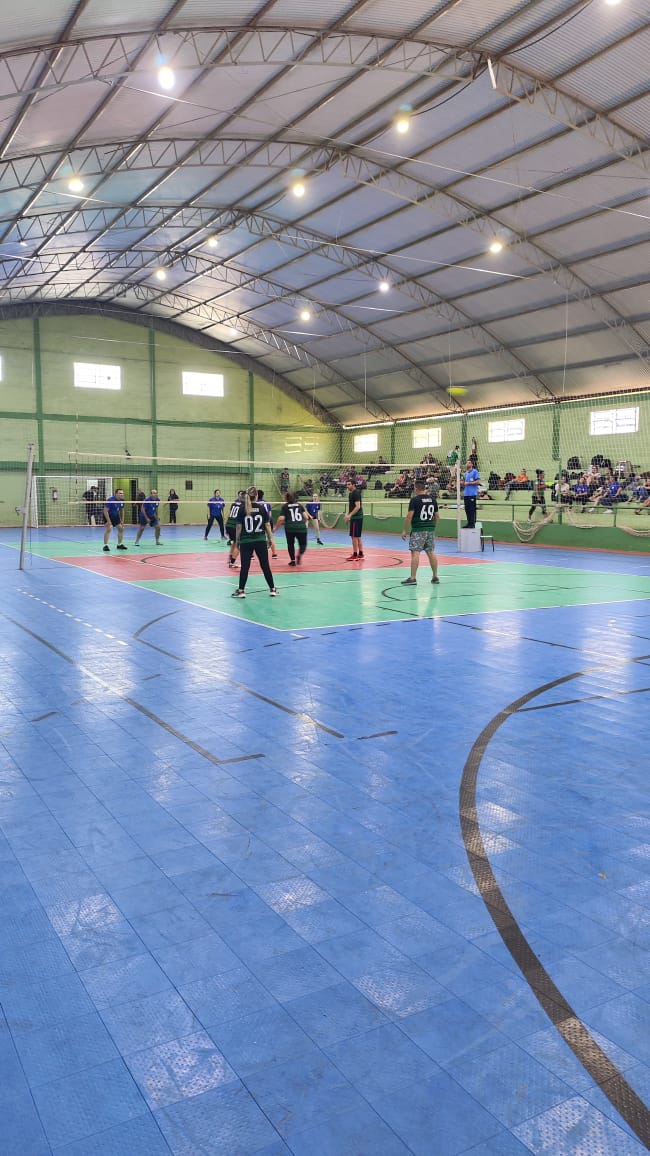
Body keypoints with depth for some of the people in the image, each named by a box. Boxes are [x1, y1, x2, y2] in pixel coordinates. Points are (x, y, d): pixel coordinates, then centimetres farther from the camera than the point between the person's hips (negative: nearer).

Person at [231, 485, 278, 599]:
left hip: (246, 541, -1)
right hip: (261, 541, 1)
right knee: (265, 565, 7)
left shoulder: (242, 509, -4)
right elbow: (267, 525, 0)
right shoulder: (262, 507, -1)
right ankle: (272, 589, 12)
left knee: (245, 566, 3)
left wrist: (237, 540, 5)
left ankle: (241, 590, 4)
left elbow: (239, 527, -4)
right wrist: (269, 539, 9)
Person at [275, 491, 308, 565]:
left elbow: (281, 519, -3)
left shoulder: (285, 506, 8)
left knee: (290, 544, 19)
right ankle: (299, 555, -18)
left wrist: (276, 528, 10)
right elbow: (306, 517, 7)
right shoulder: (300, 505, 14)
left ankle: (293, 560, 11)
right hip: (301, 528, 1)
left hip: (290, 528, -1)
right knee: (303, 544, 12)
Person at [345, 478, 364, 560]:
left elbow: (358, 507, -21)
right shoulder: (351, 493, 15)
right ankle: (360, 554, 18)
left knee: (354, 537, -8)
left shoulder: (356, 493, -14)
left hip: (356, 518, -10)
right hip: (354, 517, 10)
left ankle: (355, 555, -6)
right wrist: (348, 515, 13)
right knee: (358, 537, 13)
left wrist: (349, 515, -24)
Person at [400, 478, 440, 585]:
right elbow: (437, 516, 13)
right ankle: (435, 576, 17)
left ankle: (413, 578, -10)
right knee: (431, 552, 12)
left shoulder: (415, 500, -9)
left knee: (415, 553, -7)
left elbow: (409, 516, -12)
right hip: (430, 530, 6)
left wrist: (405, 530, -6)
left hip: (418, 531, -6)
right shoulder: (432, 499, 9)